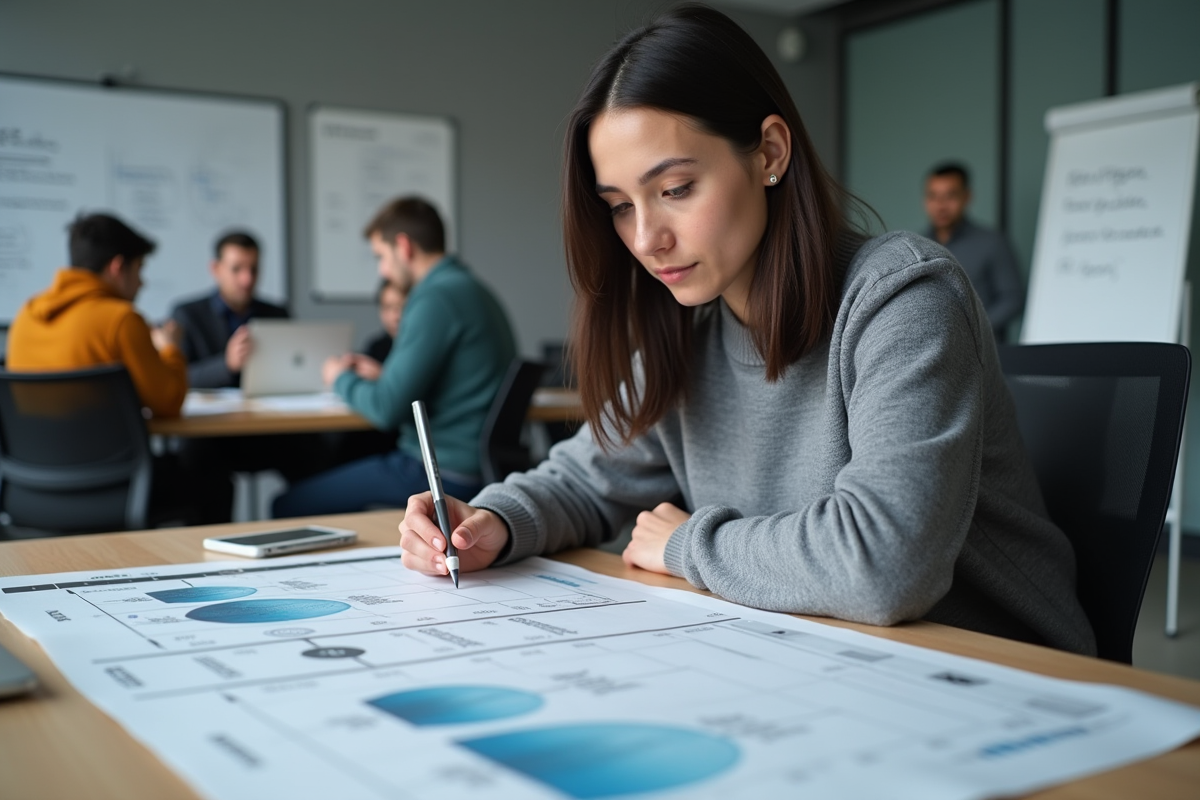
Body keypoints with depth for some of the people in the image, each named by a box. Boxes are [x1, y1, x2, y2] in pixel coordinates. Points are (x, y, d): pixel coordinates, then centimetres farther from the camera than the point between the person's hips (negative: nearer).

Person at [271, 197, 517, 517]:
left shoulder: (435, 298, -17)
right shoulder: (472, 288, 14)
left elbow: (387, 409, -19)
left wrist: (341, 379, 1)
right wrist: (384, 374, 22)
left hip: (444, 472, -10)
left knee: (289, 506, -4)